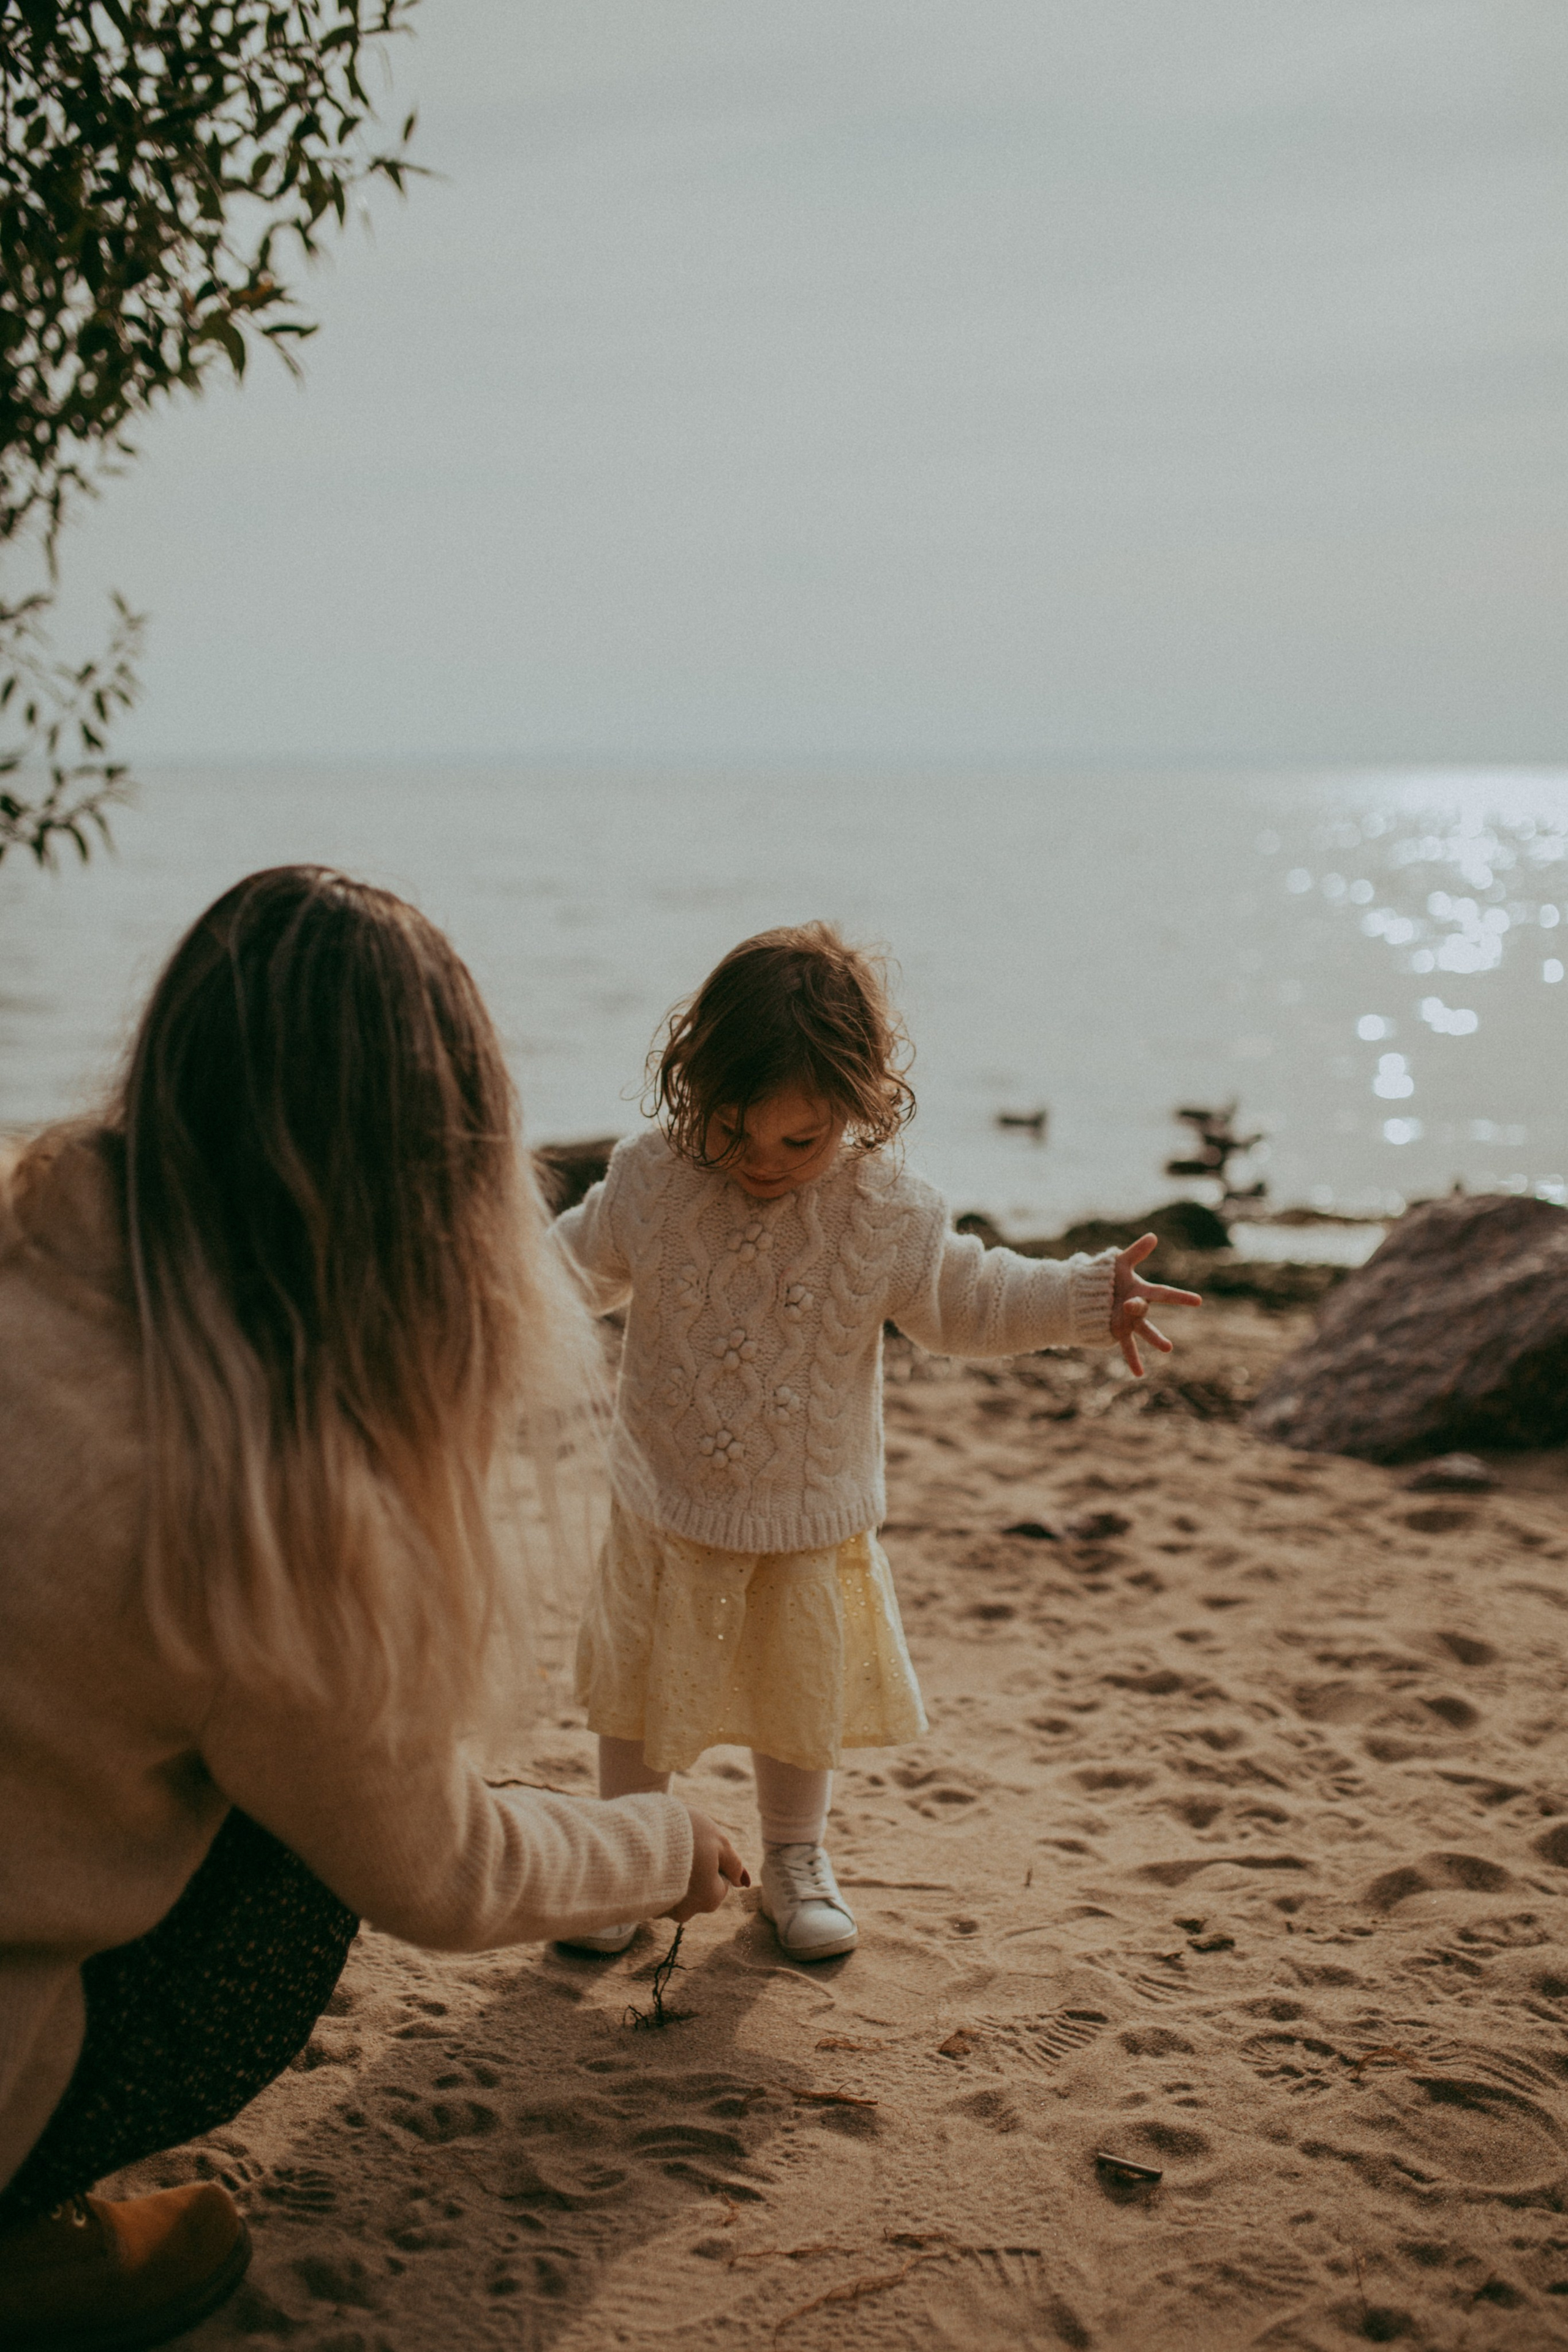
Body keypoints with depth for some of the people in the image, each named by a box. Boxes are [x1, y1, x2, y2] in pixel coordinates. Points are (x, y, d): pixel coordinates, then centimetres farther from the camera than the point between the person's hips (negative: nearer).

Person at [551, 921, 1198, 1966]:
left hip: (812, 1522, 0)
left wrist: (1093, 1299, -14)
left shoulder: (887, 1207, -15)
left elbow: (968, 1295, -4)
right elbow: (581, 1264, 2)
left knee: (805, 1698, 17)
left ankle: (796, 1859, 40)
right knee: (639, 1693, 13)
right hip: (668, 1513, 0)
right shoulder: (652, 1179, -13)